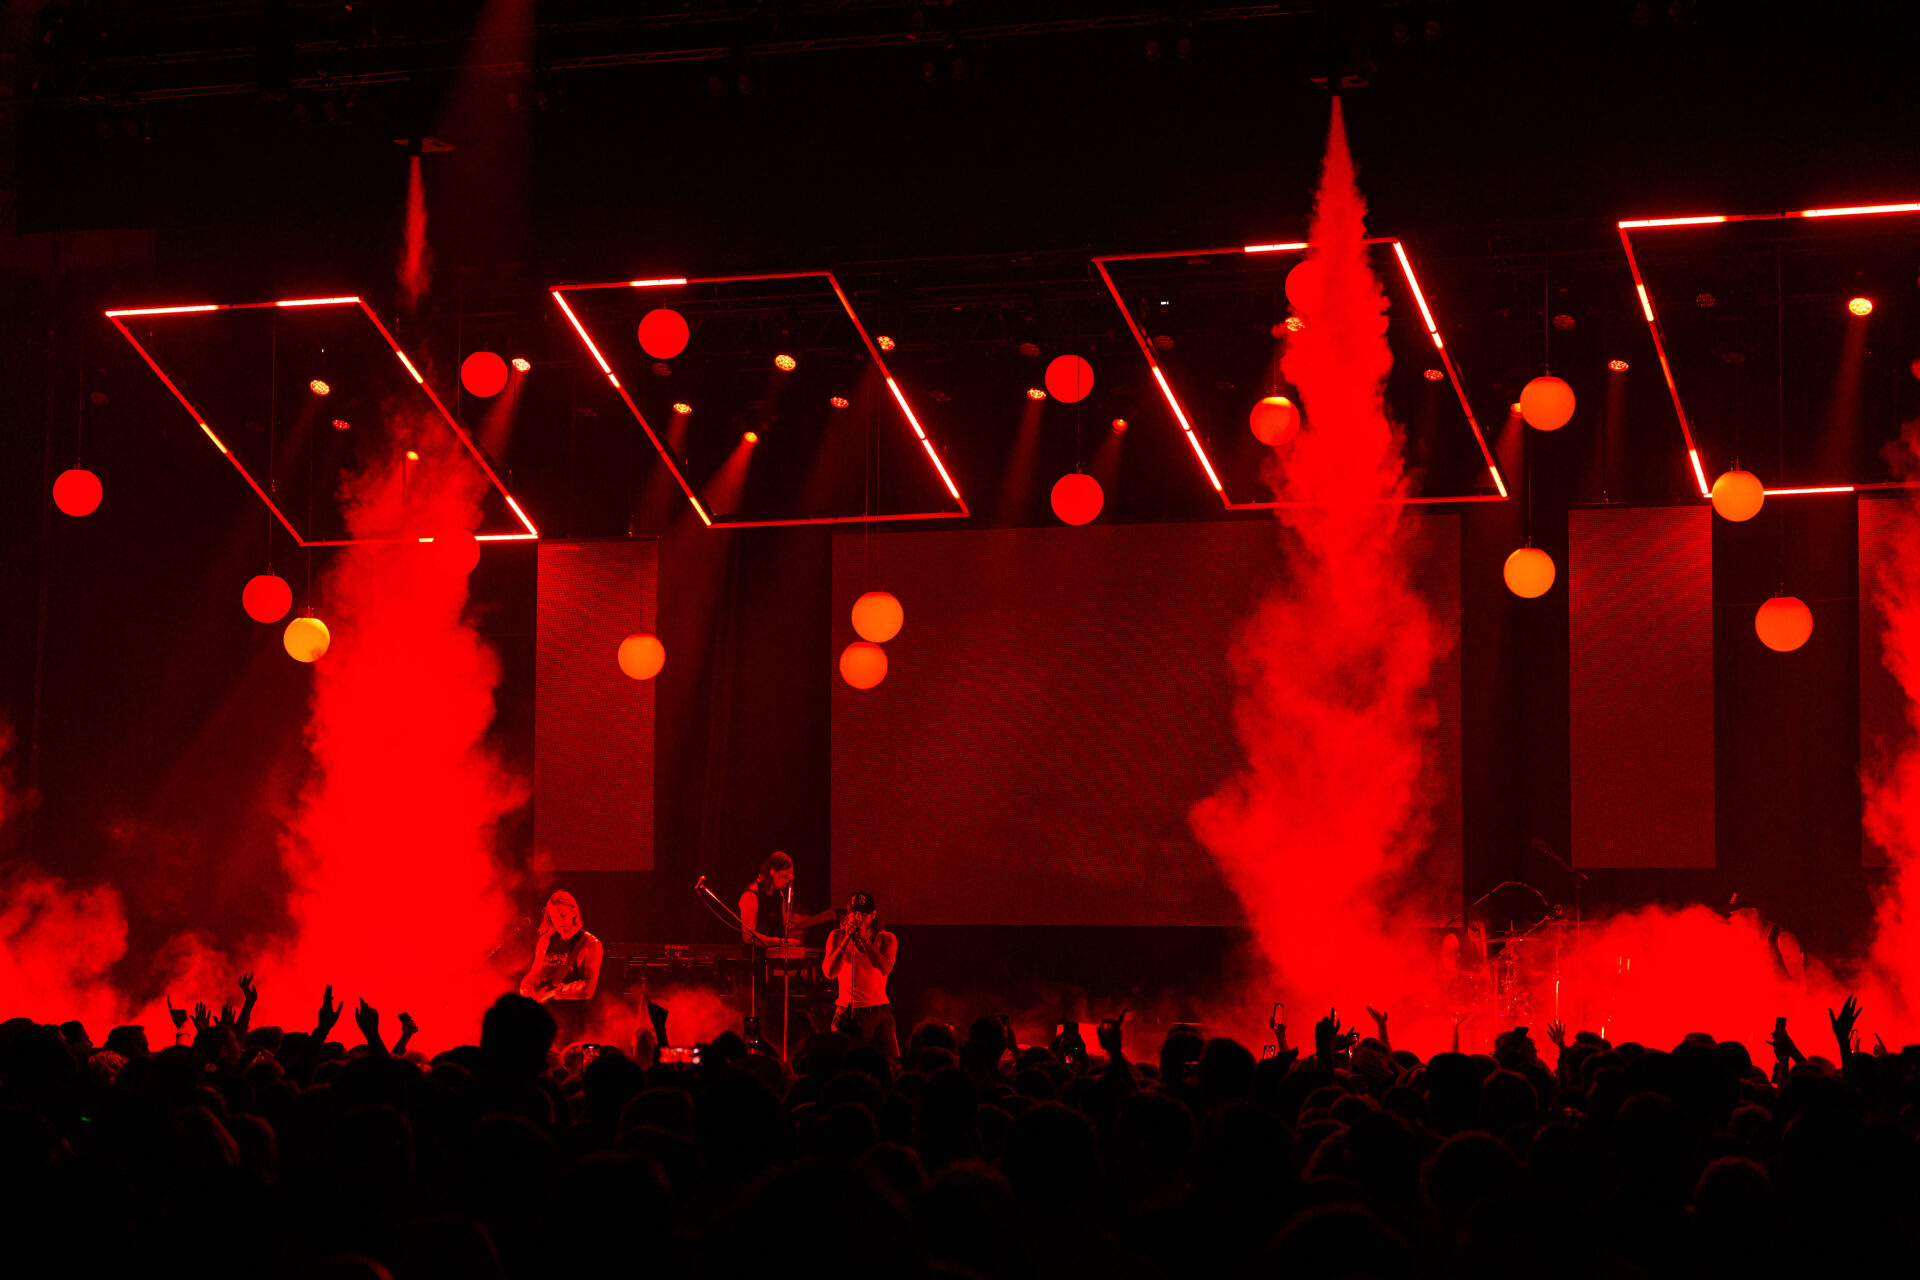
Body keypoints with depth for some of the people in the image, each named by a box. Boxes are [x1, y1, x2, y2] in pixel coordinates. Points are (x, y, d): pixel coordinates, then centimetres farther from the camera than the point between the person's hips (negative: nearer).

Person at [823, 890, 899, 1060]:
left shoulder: (886, 938, 7)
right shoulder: (837, 936, 6)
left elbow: (885, 968, -12)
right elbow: (830, 972, -8)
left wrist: (863, 939, -15)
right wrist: (847, 940, -13)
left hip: (879, 1014, 0)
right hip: (846, 1014, 0)